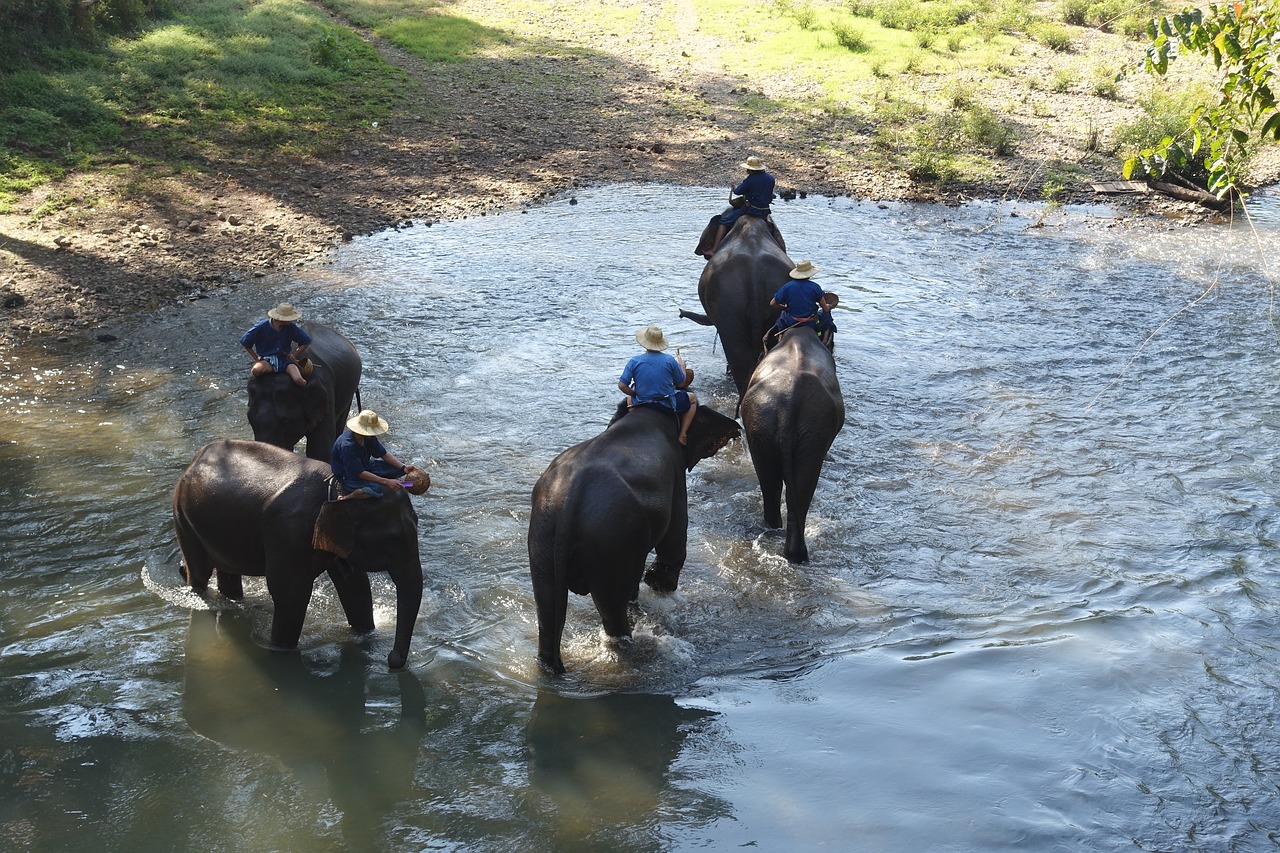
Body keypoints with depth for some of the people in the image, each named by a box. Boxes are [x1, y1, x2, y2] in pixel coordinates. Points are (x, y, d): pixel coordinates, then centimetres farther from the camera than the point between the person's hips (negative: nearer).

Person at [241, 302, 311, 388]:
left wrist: (294, 355, 1)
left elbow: (306, 341, 11)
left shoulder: (291, 327, -3)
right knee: (256, 370, -38)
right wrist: (256, 358, -1)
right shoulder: (262, 327, -9)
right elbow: (245, 342, 2)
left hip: (284, 359, 1)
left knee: (300, 381, -28)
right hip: (267, 361, -1)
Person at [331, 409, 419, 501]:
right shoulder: (347, 446, -33)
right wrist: (387, 482, -33)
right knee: (378, 489, -35)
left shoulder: (368, 437, -9)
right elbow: (360, 473, -31)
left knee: (399, 467, -3)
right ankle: (345, 499, -18)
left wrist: (404, 468, -13)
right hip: (349, 478, -8)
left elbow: (384, 454, 2)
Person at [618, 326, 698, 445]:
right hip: (668, 406, -2)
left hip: (641, 405, 2)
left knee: (629, 399, 38)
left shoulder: (635, 361, -12)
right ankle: (683, 434, 14)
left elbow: (622, 385, -13)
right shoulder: (670, 360, -14)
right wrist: (681, 365, 16)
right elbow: (681, 383, -1)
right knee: (693, 398, 25)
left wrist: (635, 394, 6)